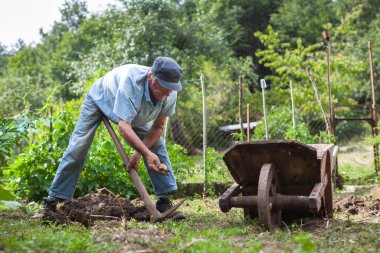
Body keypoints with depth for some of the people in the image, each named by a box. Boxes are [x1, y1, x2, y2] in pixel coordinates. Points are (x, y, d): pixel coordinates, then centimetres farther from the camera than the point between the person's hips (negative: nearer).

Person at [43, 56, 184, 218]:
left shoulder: (170, 95, -30)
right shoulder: (131, 80, -47)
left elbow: (158, 127, -15)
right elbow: (124, 127, -51)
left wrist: (139, 153, -27)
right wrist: (146, 153, -61)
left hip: (135, 111, 5)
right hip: (99, 98, -4)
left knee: (156, 144, -9)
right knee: (78, 147, -10)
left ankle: (165, 196, -2)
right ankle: (55, 196, 1)